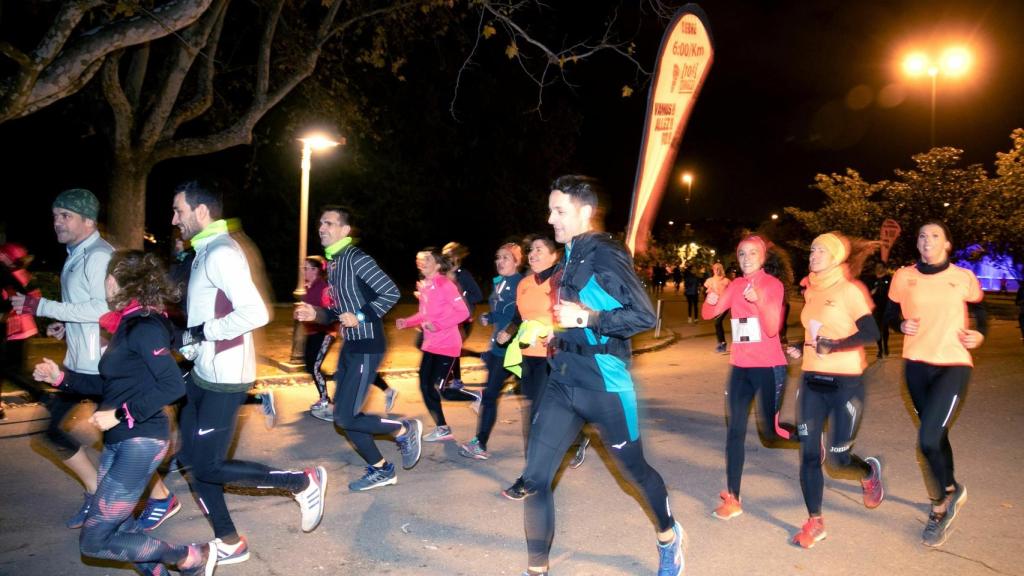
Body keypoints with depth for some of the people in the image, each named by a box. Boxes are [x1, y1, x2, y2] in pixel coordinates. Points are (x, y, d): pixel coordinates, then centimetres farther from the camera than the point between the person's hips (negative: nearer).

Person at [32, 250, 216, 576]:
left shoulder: (144, 327, -17)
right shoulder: (127, 326, 12)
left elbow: (174, 387, -25)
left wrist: (120, 415, -21)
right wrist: (61, 377, 17)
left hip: (141, 442, -10)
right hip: (117, 442, 10)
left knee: (94, 540, -5)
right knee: (119, 530, 15)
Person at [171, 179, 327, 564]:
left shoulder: (221, 253, -19)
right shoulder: (206, 251, 13)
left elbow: (255, 313, -29)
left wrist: (198, 333, -21)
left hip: (224, 378, -10)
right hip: (204, 372, 10)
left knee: (208, 466, -5)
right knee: (190, 456, 13)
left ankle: (303, 482, 8)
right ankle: (229, 543, 24)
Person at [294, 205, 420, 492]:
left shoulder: (356, 258, -14)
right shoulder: (332, 262, 13)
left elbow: (392, 292, -19)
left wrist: (361, 316, -22)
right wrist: (315, 314, 5)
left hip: (367, 347, -9)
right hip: (350, 346, 9)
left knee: (346, 418, -10)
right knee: (344, 416, 12)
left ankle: (405, 429, 11)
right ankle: (381, 470, 26)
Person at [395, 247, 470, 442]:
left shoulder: (445, 285, -14)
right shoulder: (423, 286, 8)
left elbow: (463, 312, -18)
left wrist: (438, 324, -24)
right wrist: (406, 322, 1)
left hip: (447, 345, -8)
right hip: (430, 345, 8)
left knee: (435, 388, -8)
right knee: (425, 388, 7)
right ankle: (442, 429, 21)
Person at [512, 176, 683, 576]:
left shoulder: (605, 254, -14)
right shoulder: (571, 257, 10)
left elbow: (645, 316, -21)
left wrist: (587, 318, -27)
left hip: (603, 384, -7)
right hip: (563, 381, 7)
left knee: (635, 470, 15)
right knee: (534, 479, 0)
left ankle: (669, 537, 44)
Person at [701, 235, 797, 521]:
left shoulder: (773, 284, -7)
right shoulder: (735, 286, 7)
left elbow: (773, 329, -15)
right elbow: (708, 313, -3)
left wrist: (758, 301, -30)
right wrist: (711, 300, -25)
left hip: (768, 366, -4)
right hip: (740, 366, 5)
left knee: (771, 432, 1)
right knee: (735, 431, 4)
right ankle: (732, 499, 11)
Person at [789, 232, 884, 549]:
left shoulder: (849, 289, -9)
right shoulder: (810, 291, 10)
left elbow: (870, 333, -17)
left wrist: (834, 346, -25)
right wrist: (801, 348, 6)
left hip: (846, 383, -5)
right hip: (813, 381, 5)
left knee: (838, 458, 2)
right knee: (809, 453, -1)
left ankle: (869, 471, 37)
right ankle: (815, 522, 10)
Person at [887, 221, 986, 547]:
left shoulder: (964, 277, -2)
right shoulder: (903, 277, 2)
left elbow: (980, 312, 12)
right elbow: (891, 314, 11)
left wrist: (979, 334, -7)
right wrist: (903, 325, -9)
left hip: (953, 366, -3)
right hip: (916, 365, 3)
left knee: (928, 439, -14)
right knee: (936, 436, 16)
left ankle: (944, 499, 14)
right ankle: (950, 495, 39)